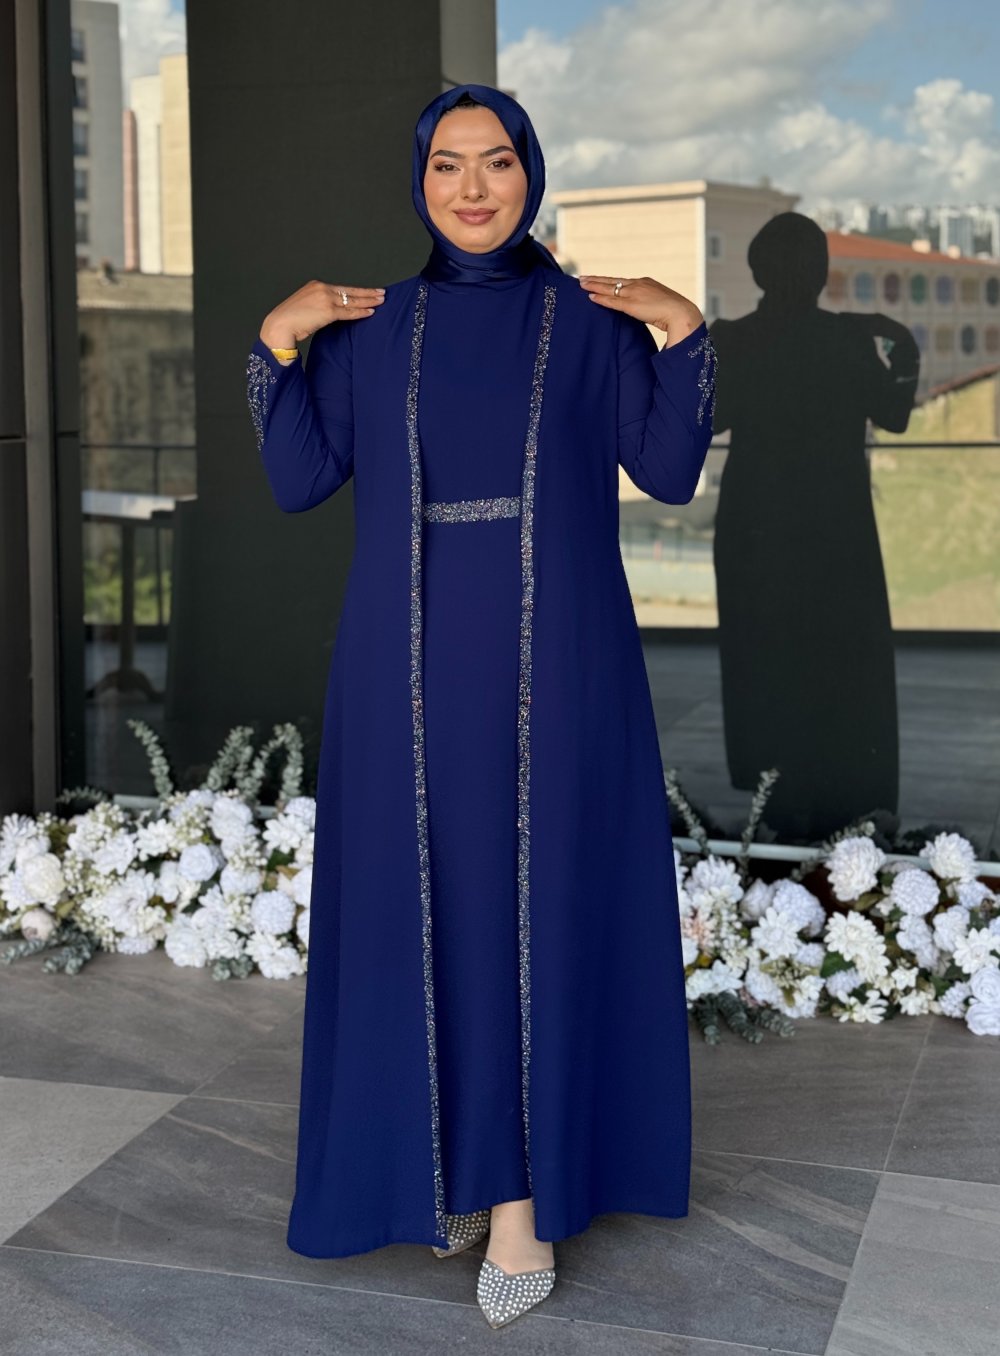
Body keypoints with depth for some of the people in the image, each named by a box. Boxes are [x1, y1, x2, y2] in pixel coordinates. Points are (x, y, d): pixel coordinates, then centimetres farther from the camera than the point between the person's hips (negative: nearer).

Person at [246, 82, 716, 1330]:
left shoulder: (592, 320, 4)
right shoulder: (370, 327, 8)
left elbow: (670, 473, -2)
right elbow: (297, 482, 3)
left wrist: (686, 335, -9)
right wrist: (276, 345, -4)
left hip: (553, 665, -1)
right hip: (408, 667, 2)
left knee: (544, 901, -1)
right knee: (417, 902, 5)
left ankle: (525, 1189, 8)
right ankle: (451, 1157, 22)